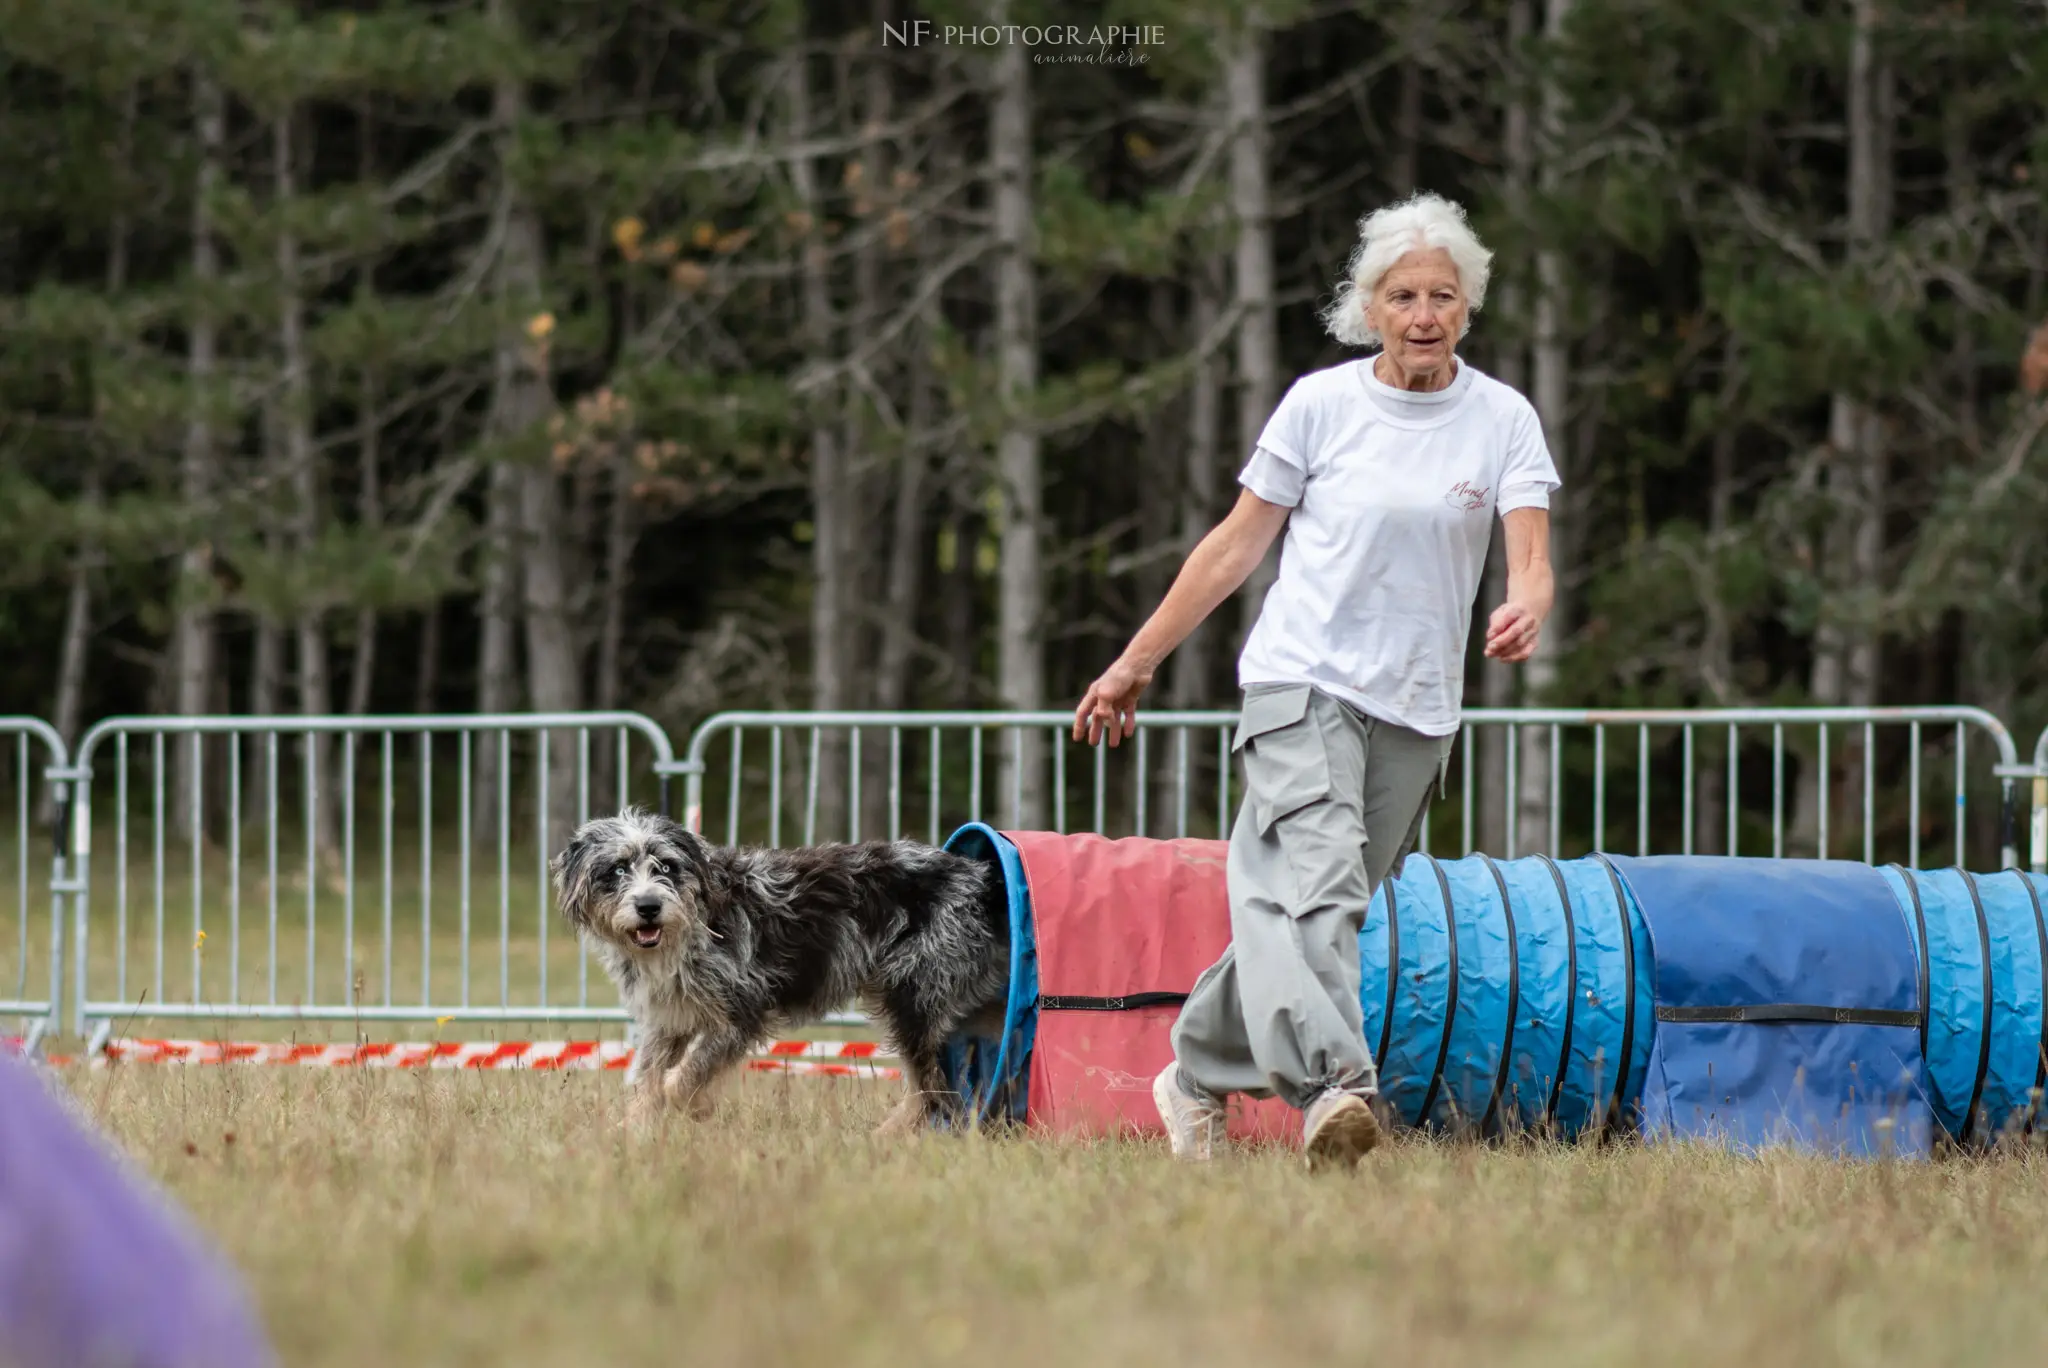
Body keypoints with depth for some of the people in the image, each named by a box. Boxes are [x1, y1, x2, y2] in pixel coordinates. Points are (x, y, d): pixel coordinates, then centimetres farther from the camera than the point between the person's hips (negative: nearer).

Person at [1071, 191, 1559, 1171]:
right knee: (1314, 879, -23)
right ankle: (1330, 1085, -41)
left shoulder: (1503, 420, 3)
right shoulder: (1321, 403, 1)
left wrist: (1524, 613, -30)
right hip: (1301, 679, -3)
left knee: (1287, 902, 6)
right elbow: (1238, 543, 8)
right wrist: (1134, 666, 9)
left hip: (1417, 707, 3)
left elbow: (1531, 563, -5)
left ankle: (1198, 1076, 25)